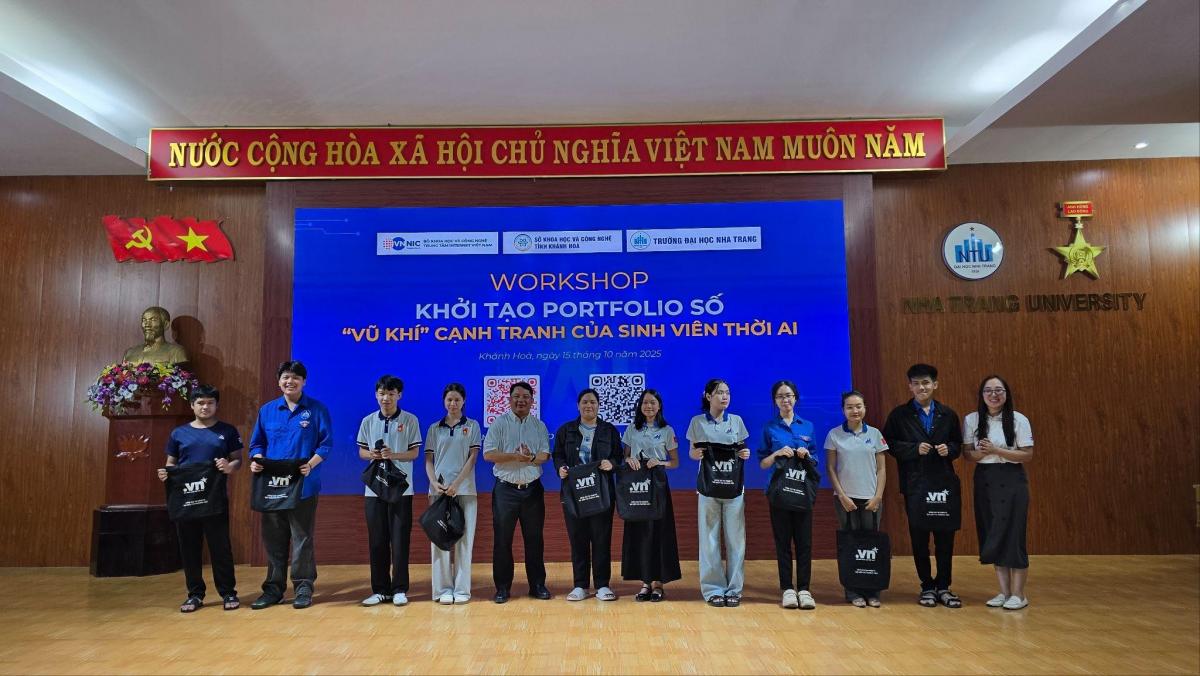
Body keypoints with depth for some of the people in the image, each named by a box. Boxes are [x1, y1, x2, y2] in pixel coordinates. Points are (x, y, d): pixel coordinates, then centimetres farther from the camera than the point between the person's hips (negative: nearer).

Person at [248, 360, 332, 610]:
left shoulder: (317, 409, 0)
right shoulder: (267, 410, 10)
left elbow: (326, 443, -3)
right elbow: (257, 443, 14)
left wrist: (310, 464, -19)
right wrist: (256, 461, -7)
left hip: (304, 485, -3)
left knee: (302, 538, 2)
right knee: (273, 539, 10)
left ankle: (303, 588, 13)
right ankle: (273, 589, 20)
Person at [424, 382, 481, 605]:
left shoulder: (472, 426, 6)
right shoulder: (434, 428, 11)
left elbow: (472, 458, -1)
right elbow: (428, 460, 7)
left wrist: (456, 484, -12)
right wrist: (434, 482, -11)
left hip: (464, 489, -1)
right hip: (439, 489, 1)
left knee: (464, 538, 0)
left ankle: (462, 589, 7)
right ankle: (443, 589, 8)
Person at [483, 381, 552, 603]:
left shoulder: (539, 426, 9)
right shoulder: (499, 423, 1)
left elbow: (545, 455, 0)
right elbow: (488, 454, -8)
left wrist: (530, 458, -20)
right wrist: (515, 456, -17)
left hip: (532, 489, 2)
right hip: (506, 489, -2)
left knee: (534, 539, 8)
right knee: (502, 540, 2)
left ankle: (537, 585, 18)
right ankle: (502, 587, 12)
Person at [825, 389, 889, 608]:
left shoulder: (874, 434, 5)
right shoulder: (834, 434, 1)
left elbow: (881, 468, 7)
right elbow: (831, 469, 1)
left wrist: (878, 495, -3)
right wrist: (842, 496, -6)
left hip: (871, 499, 1)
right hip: (846, 498, -1)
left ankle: (872, 592, 11)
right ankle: (853, 592, 10)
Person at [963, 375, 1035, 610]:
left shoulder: (1019, 420, -5)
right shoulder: (971, 420, 3)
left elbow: (1028, 455, -8)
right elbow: (967, 452, 5)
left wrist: (996, 451, -18)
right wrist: (980, 453, -16)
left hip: (1011, 480, -3)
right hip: (984, 481, 3)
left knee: (1012, 534, -3)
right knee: (991, 536, 6)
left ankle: (1018, 594, 10)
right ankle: (1004, 591, 18)